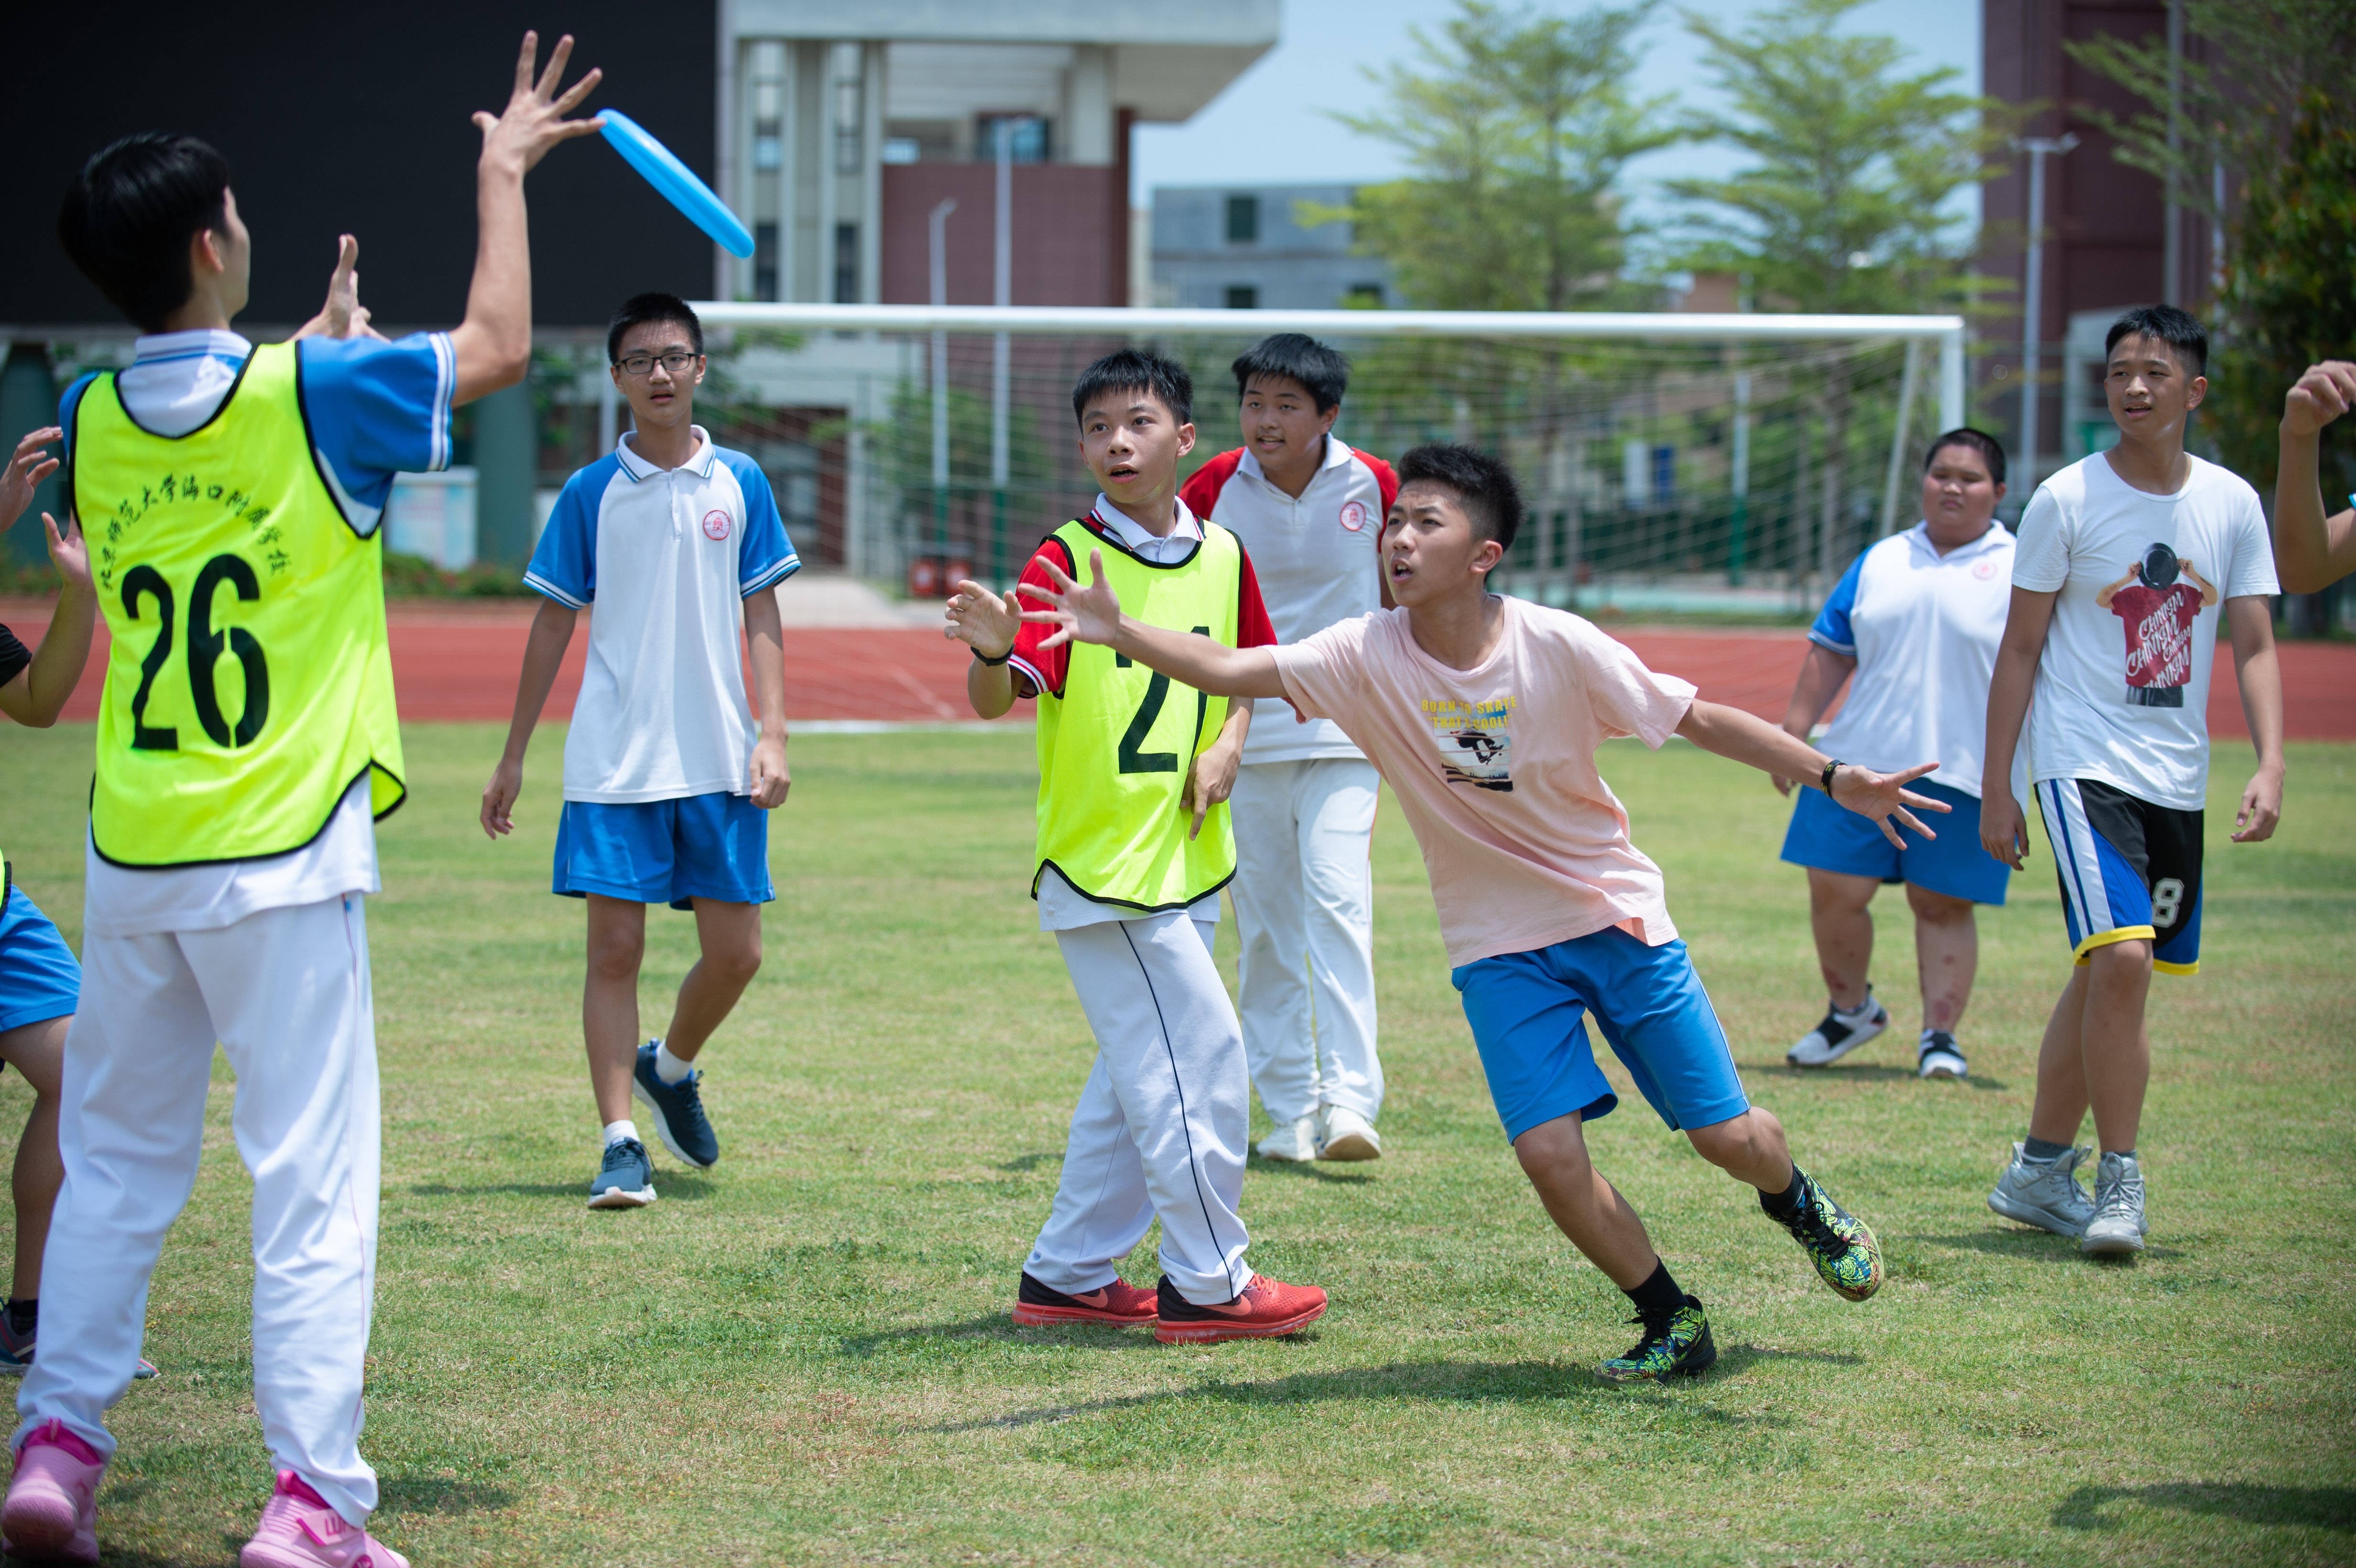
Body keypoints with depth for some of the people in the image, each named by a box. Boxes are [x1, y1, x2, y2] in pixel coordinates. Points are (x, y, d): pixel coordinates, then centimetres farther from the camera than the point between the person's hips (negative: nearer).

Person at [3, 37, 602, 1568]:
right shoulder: (311, 399, -12)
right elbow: (499, 345, 1)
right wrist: (506, 170, 12)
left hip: (131, 860, 5)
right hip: (280, 864, -5)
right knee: (312, 1181, -2)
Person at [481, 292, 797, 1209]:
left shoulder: (739, 483, 5)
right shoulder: (591, 493, 1)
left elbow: (762, 618, 7)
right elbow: (554, 625, 7)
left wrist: (773, 736, -3)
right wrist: (513, 756, 7)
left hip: (719, 762, 2)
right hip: (614, 763, -2)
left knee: (735, 953, 3)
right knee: (615, 949, -5)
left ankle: (671, 1068, 31)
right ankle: (620, 1143, 0)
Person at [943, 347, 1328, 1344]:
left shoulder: (1222, 557, 5)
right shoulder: (1066, 560, -12)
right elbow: (994, 701, -21)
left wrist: (1226, 746, 1)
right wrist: (992, 652, -43)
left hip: (1189, 858, 7)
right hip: (1101, 860, -7)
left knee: (1139, 1077, 14)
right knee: (1205, 1058, -8)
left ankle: (1069, 1275, 25)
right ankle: (1206, 1285, 3)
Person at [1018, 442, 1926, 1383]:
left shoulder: (1557, 646, -19)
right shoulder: (1368, 657, -15)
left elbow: (1700, 720, -9)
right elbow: (1227, 670, -24)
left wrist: (1835, 779, -14)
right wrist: (1120, 633, -41)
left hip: (1618, 915, -1)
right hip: (1500, 944, 1)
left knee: (1728, 1136, 3)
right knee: (1549, 1150, -14)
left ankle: (1796, 1201, 40)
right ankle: (1672, 1324, 10)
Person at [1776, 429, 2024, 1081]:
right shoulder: (1880, 562, 15)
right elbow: (1830, 653, 17)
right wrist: (1793, 732, 9)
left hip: (1965, 774, -3)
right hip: (1861, 761, 3)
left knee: (1942, 905, -1)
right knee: (1834, 891, 1)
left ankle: (1940, 1034, 10)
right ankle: (1851, 1009, 22)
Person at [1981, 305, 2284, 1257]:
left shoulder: (2232, 504, 5)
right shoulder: (2067, 500, -5)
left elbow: (2254, 646, 6)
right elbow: (2019, 651, -1)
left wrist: (2270, 768, -7)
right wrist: (1995, 790, -3)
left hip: (2178, 779, 4)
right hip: (2083, 765, -4)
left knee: (2107, 976, 10)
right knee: (2119, 959, -20)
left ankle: (2039, 1171, 24)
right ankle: (2119, 1181, -10)